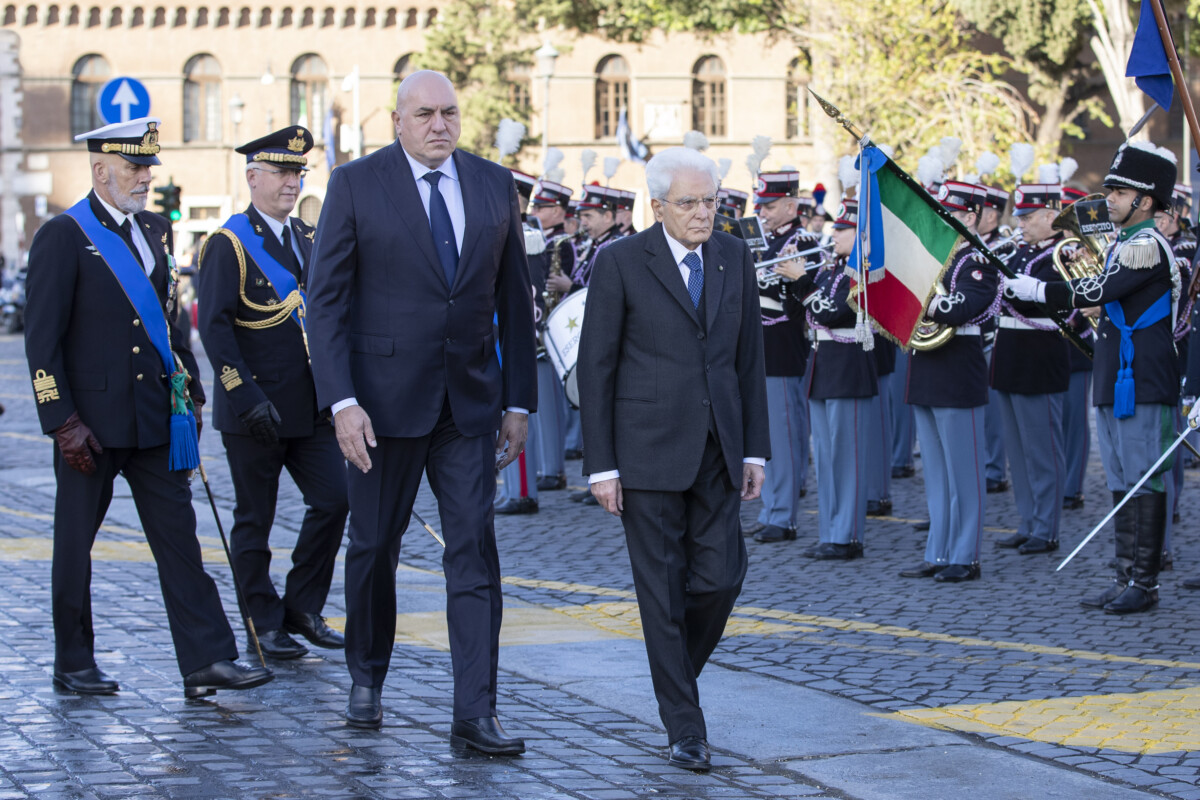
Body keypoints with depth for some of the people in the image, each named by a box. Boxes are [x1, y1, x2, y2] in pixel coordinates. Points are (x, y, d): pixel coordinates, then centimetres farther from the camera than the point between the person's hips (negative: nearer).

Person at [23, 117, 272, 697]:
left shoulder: (154, 232, 13)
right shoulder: (63, 237, -8)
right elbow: (42, 340, -11)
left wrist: (190, 390, 12)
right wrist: (63, 423, -15)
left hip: (155, 419, 6)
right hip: (91, 421, -6)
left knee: (178, 536, 1)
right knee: (76, 541, 6)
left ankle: (206, 662, -1)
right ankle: (73, 665, 17)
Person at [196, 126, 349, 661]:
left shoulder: (309, 240, 13)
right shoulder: (229, 244, -8)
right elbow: (214, 326, -14)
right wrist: (247, 397, -19)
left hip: (311, 406, 6)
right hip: (255, 409, -6)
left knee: (333, 501, -1)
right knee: (254, 521, 3)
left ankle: (303, 608, 13)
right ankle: (264, 627, 12)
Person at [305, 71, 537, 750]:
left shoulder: (495, 185, 6)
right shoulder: (356, 185, -4)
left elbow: (514, 301, 10)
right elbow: (326, 300, -7)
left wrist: (519, 401, 6)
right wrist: (342, 400, -15)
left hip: (470, 401, 2)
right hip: (385, 399, -2)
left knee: (475, 552, -5)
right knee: (375, 545, 11)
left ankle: (476, 714, -5)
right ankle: (368, 678, 33)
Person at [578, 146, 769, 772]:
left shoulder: (734, 258, 8)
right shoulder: (621, 264, -5)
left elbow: (749, 358, 12)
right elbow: (596, 368, -4)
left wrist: (755, 449, 8)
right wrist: (601, 465, -7)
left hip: (716, 450, 4)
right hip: (648, 448, -4)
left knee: (719, 578, -1)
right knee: (663, 589, 0)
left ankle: (676, 674, 26)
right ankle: (684, 726, 7)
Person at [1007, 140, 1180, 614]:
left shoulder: (1148, 246, -14)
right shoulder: (1123, 244, 17)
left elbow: (1100, 291, -21)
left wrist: (1036, 290, -16)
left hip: (1142, 385, -10)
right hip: (1115, 383, 10)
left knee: (1144, 483, -5)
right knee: (1123, 484, 12)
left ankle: (1144, 583, -1)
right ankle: (1127, 578, 17)